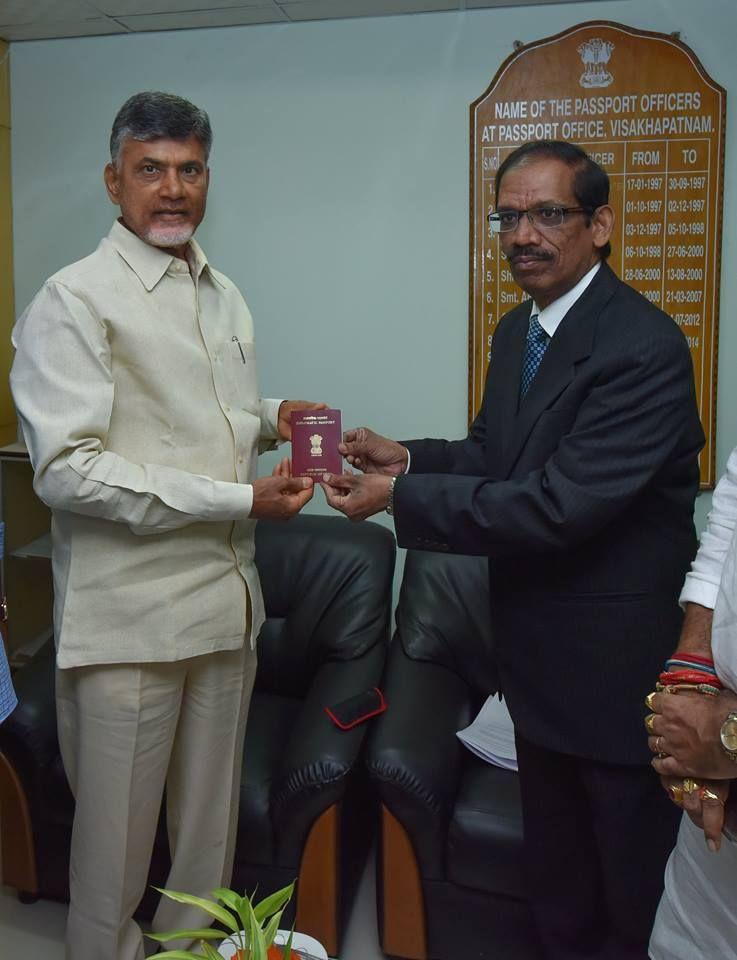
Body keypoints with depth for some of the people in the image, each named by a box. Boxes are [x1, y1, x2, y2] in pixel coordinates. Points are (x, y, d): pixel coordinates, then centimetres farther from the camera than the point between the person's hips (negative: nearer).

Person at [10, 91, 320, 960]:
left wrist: (269, 418, 3)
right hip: (128, 615, -6)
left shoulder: (224, 296, 14)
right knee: (117, 833, 8)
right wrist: (237, 499, -19)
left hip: (226, 599, 7)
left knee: (212, 824, 19)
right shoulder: (74, 301, -10)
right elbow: (66, 471, -18)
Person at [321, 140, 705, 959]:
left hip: (619, 666, -8)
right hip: (541, 656, 8)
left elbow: (555, 506, -27)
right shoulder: (516, 330, 6)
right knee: (555, 877, 25)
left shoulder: (642, 347, -22)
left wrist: (401, 500, -22)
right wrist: (408, 459, -5)